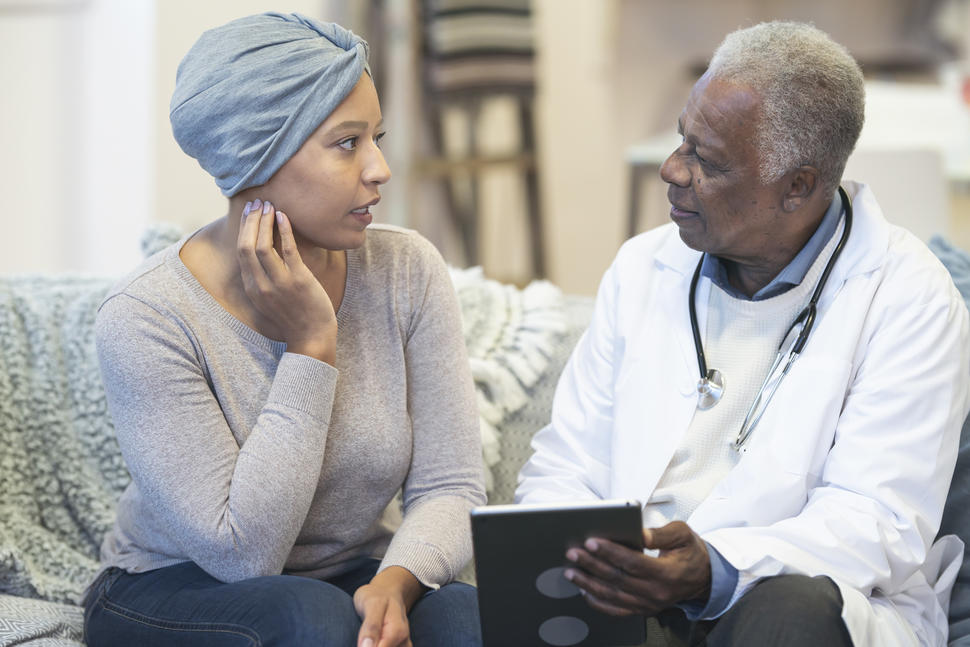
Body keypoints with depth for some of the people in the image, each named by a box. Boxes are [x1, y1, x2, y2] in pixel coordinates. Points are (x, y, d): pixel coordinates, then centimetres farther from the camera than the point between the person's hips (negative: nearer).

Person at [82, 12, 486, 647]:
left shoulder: (408, 271, -7)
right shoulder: (147, 316, -20)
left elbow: (450, 486, -9)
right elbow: (242, 552, -23)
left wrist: (397, 580, -31)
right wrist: (311, 348, -24)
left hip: (354, 577, 3)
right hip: (174, 594, -3)